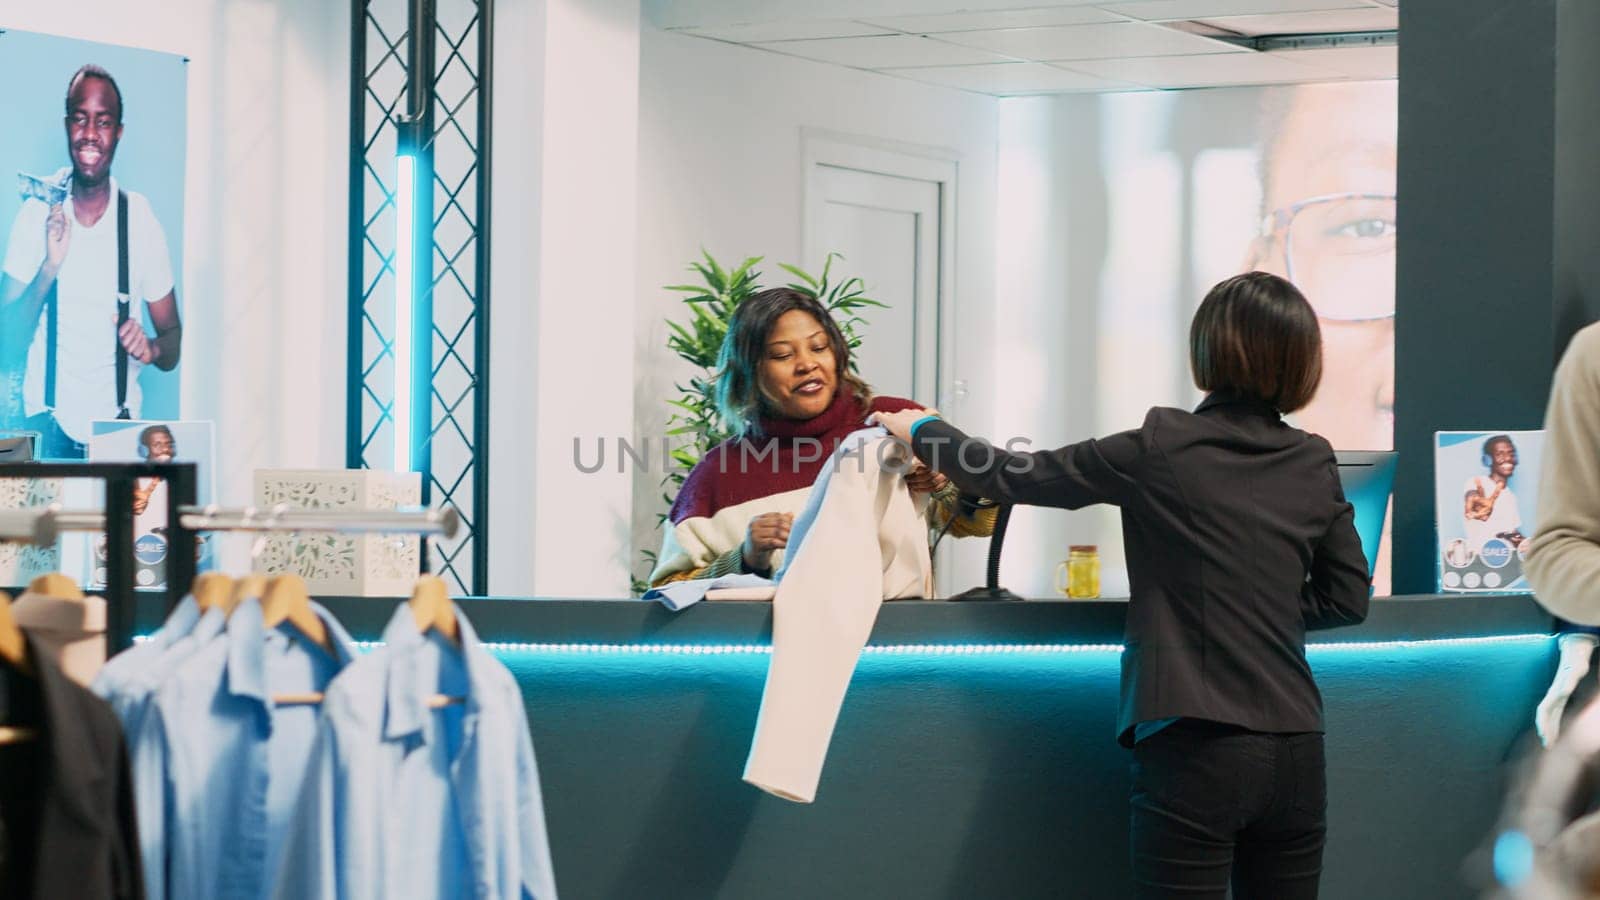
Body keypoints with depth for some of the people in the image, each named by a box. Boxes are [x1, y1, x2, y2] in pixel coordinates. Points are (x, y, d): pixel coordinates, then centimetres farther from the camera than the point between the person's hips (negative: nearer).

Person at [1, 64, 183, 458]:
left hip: (115, 427, 1)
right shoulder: (37, 215, -2)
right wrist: (50, 267, -20)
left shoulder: (140, 219, -1)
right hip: (47, 423, -1)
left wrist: (153, 348, -16)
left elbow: (173, 337, 7)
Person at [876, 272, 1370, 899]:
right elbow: (1347, 597, 15)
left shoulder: (1163, 448, -6)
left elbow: (1012, 478, 3)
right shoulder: (1314, 463, 6)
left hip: (1195, 749, -4)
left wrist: (920, 430, 19)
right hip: (1297, 753, 4)